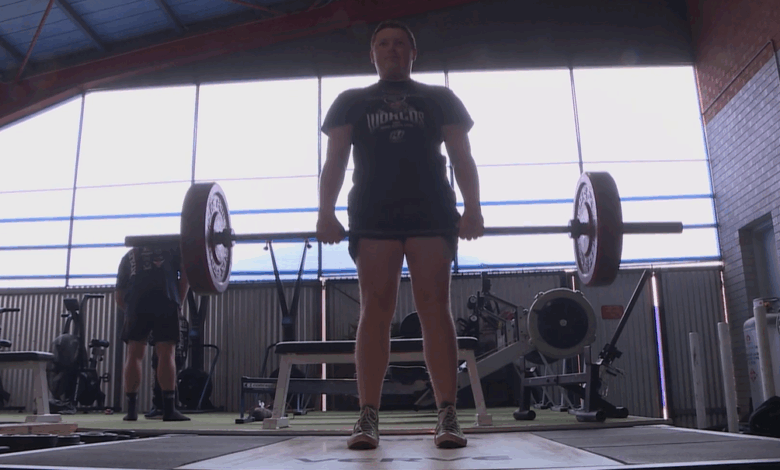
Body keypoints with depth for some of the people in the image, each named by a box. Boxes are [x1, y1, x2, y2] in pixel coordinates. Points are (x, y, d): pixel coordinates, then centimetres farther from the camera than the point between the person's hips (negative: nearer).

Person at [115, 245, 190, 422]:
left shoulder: (128, 256, 31)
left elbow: (119, 297, 23)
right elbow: (186, 272, 10)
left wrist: (130, 310, 34)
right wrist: (179, 302, 15)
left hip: (136, 303, 2)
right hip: (165, 300, -2)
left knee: (133, 355, 7)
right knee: (166, 354, -3)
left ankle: (131, 410, 7)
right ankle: (169, 409, -7)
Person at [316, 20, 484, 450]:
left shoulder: (440, 99, 20)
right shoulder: (351, 101, 21)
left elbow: (461, 157, 10)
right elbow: (335, 160, 11)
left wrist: (472, 207, -7)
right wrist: (326, 211, -6)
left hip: (431, 212, 0)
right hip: (373, 215, 0)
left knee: (435, 307, -9)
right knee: (375, 309, -7)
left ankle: (447, 417, -11)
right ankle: (368, 418, -8)